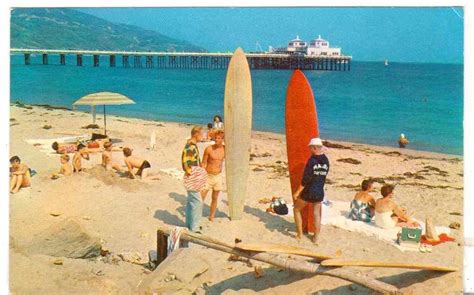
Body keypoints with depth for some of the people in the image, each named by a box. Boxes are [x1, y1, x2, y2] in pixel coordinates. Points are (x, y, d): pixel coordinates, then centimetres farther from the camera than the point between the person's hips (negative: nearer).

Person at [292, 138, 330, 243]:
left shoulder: (312, 160, -16)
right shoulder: (326, 161, 1)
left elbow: (306, 179, -17)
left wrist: (297, 192, -11)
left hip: (309, 192, -5)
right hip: (320, 192, 5)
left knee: (296, 209, 16)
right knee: (317, 214, 15)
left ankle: (299, 234, 17)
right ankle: (316, 238, 18)